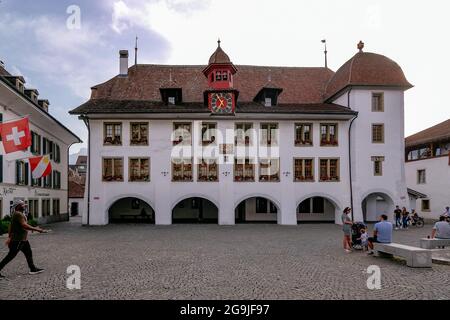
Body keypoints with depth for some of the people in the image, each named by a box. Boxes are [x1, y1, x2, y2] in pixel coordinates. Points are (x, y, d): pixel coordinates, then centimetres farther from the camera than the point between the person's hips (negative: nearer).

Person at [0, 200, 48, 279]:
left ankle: (33, 269, 19)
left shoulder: (20, 214, 12)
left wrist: (9, 237, 24)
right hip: (18, 239, -10)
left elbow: (11, 225, 19)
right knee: (11, 256, -3)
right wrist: (37, 229, -28)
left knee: (29, 253, 13)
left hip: (23, 239, 10)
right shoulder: (18, 214, -19)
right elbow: (24, 226, -29)